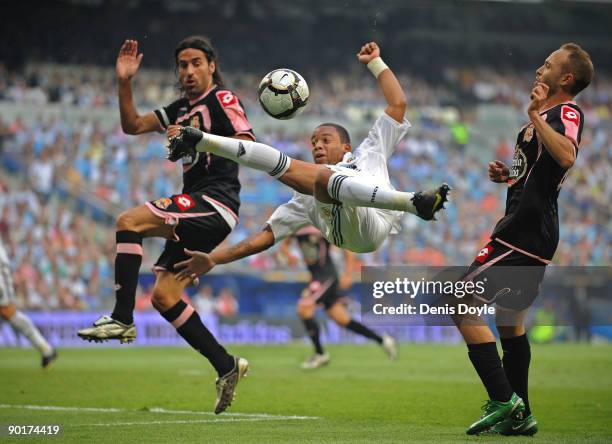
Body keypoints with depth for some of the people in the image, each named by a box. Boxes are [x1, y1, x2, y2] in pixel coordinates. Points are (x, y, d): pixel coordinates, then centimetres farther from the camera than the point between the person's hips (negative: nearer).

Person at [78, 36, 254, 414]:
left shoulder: (221, 99, -3)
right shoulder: (181, 108, 21)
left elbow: (249, 145, -15)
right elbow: (132, 125, 22)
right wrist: (125, 83, 10)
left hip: (216, 201, -9)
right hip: (198, 209, 9)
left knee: (130, 221, -22)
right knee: (163, 295, 4)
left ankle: (122, 319, -23)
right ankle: (226, 366, 6)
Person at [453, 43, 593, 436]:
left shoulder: (566, 113, -13)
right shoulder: (548, 115, 19)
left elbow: (567, 157, -35)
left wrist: (536, 116, -34)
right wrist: (509, 175, 16)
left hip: (524, 235, -11)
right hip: (530, 233, 11)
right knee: (510, 320, 19)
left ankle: (504, 401, -15)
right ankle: (520, 417, 24)